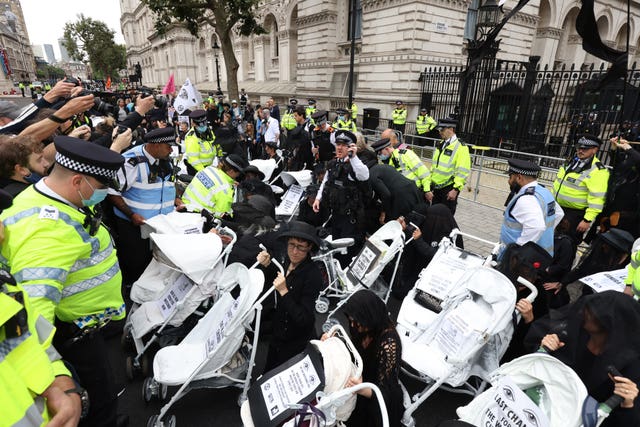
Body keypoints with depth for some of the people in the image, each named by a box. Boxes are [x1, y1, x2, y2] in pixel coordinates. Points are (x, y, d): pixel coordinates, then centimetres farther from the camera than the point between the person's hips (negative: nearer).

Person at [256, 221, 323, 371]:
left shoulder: (313, 274, -30)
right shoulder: (287, 260, -10)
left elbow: (304, 319, -29)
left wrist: (284, 292, -35)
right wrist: (266, 266, -9)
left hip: (296, 342, -6)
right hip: (278, 334, 6)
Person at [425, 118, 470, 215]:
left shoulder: (461, 147, -13)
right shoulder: (440, 145, 12)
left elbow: (463, 172, -18)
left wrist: (456, 189, -21)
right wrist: (430, 184, 17)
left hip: (449, 189, -7)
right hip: (436, 187, 7)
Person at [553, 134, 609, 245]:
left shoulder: (598, 170, -17)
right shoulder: (571, 162, 9)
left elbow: (597, 198, -21)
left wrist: (588, 220, -24)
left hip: (575, 215, -7)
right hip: (557, 209, 7)